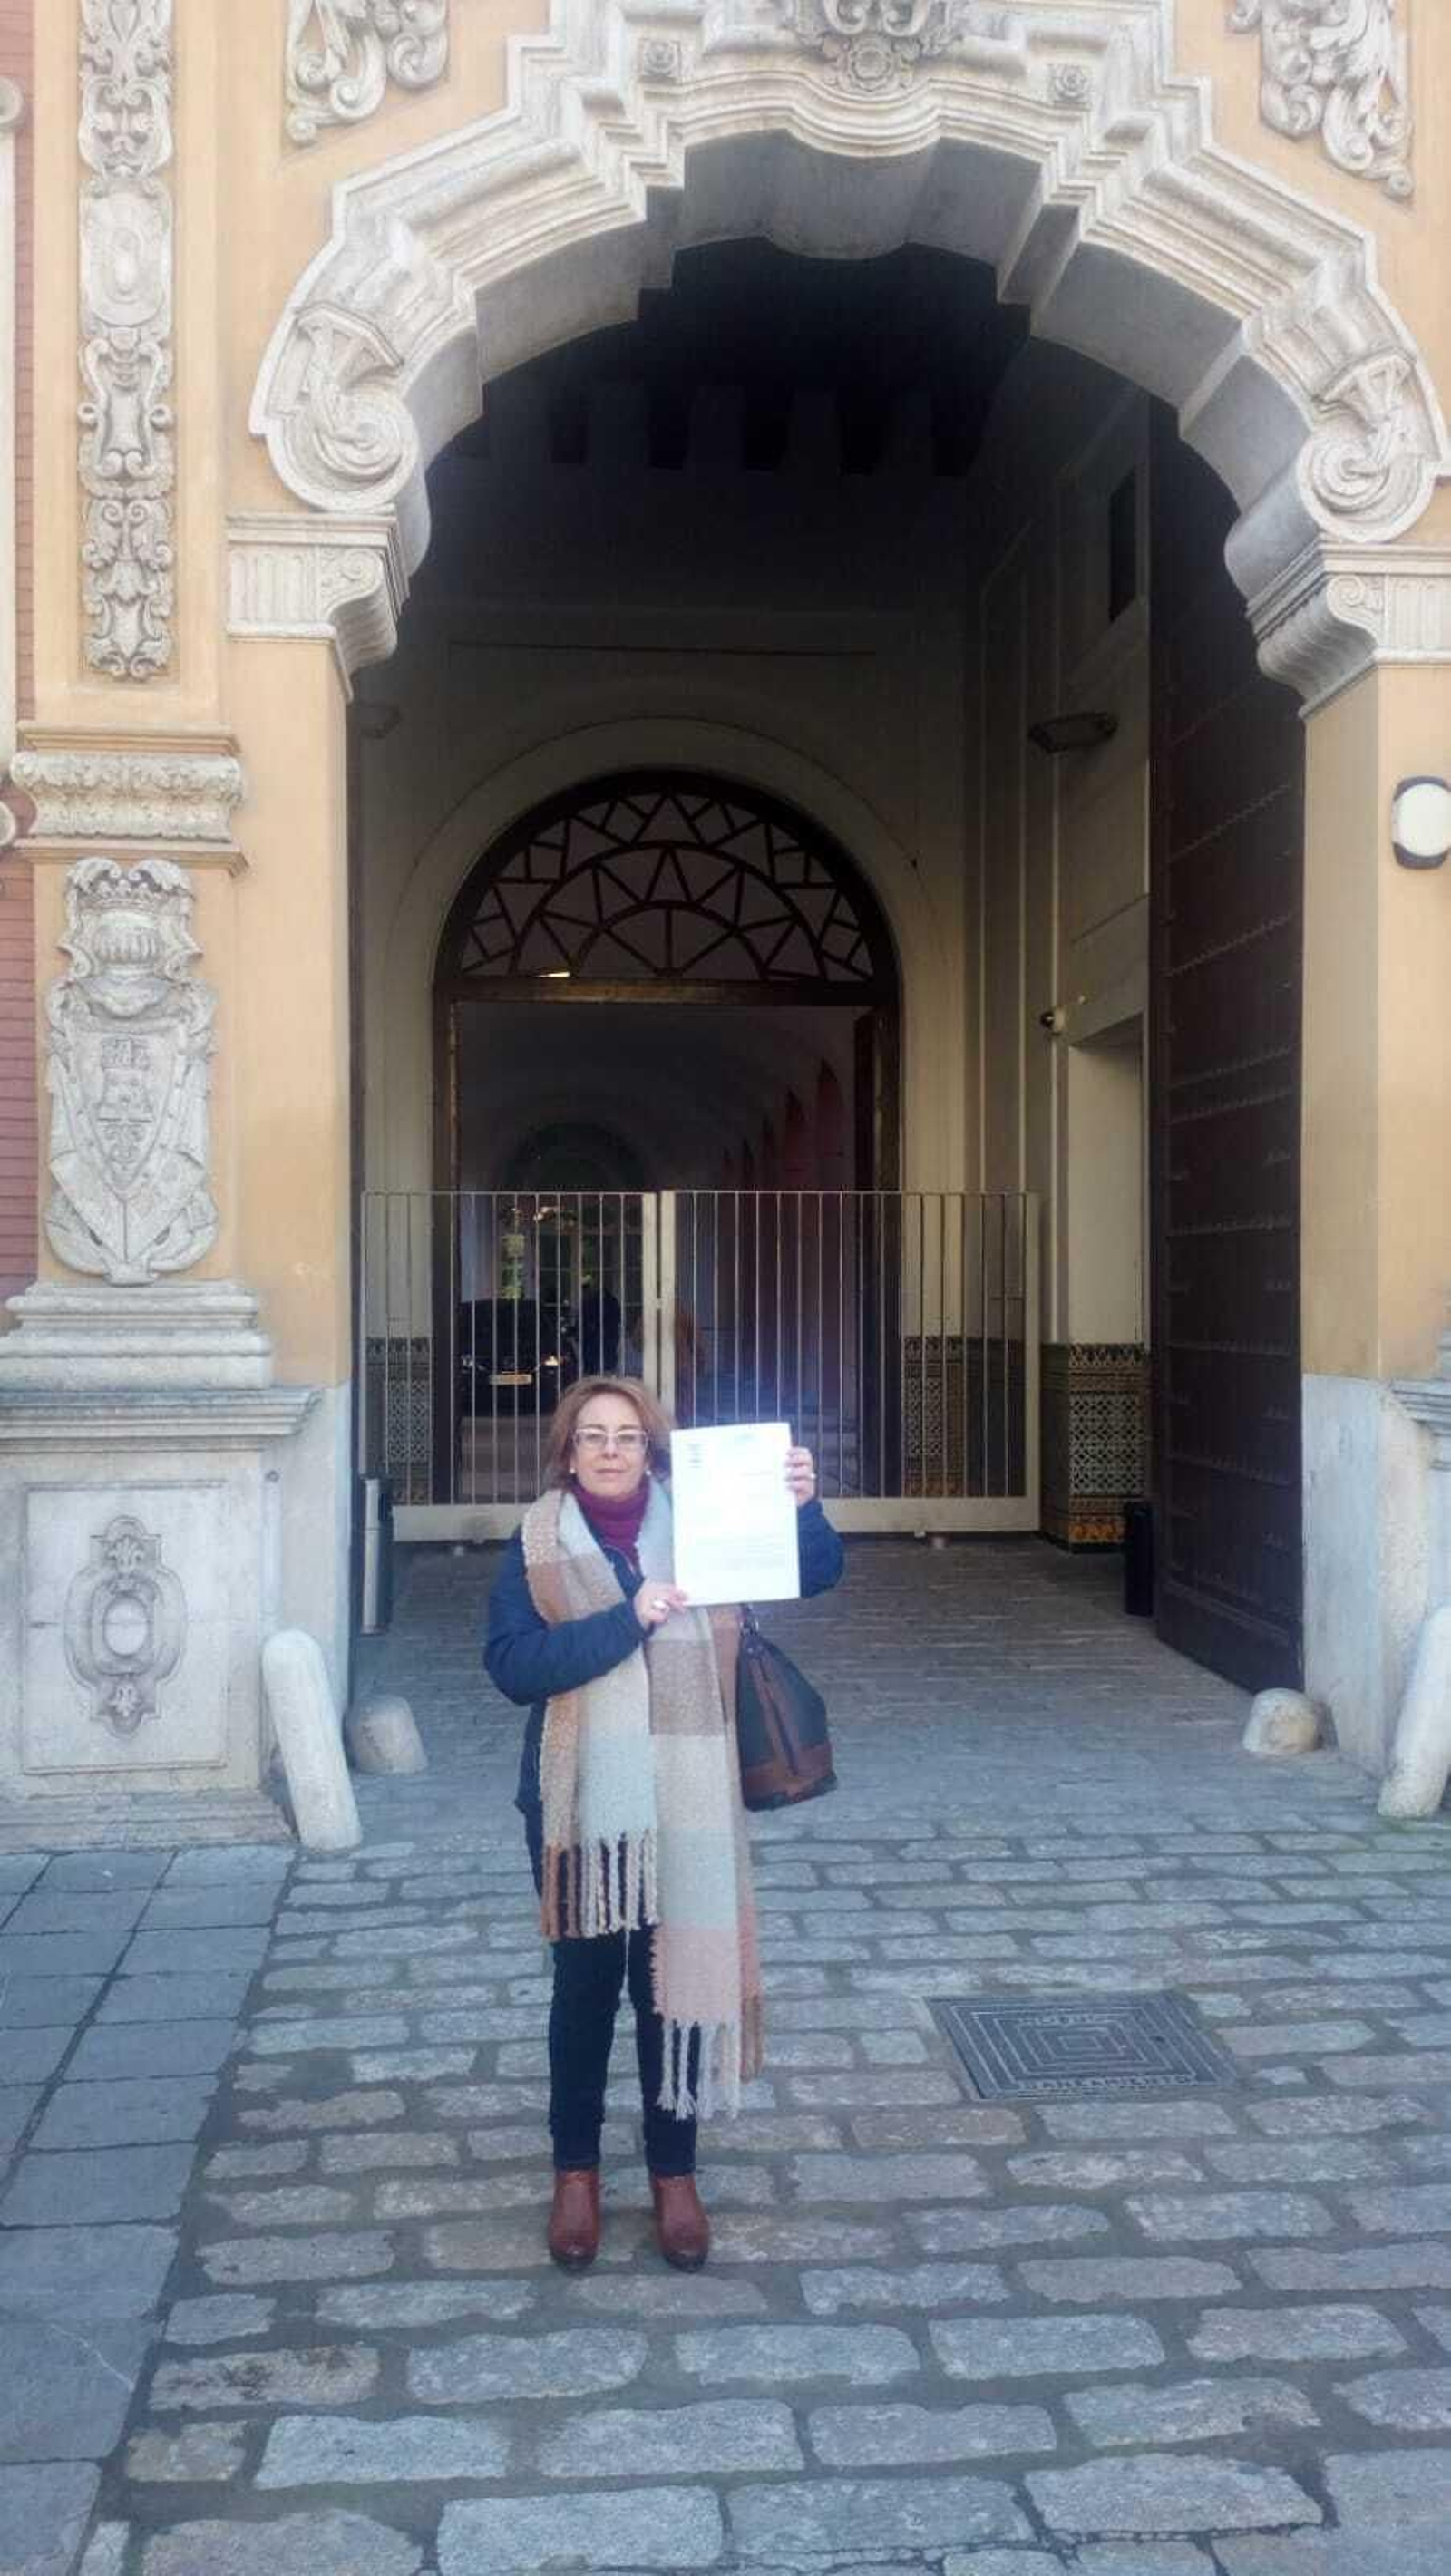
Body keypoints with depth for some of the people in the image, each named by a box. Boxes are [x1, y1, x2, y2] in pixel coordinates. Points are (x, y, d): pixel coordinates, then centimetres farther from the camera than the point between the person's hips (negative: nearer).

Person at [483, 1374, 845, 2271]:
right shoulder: (536, 1549, -3)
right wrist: (625, 1621, -25)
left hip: (683, 1804, 1)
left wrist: (803, 1507, -22)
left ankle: (675, 2172, 26)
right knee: (585, 1987, 13)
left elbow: (819, 1573, -1)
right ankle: (576, 2170, 30)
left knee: (675, 1981, 9)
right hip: (581, 1807, 0)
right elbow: (512, 1666, -15)